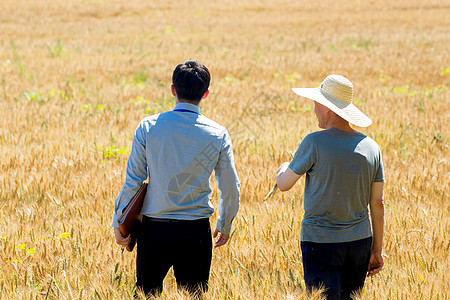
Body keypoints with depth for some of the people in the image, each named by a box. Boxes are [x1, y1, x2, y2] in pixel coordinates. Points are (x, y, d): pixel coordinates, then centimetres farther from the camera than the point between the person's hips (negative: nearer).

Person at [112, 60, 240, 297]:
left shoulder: (149, 127, -5)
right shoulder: (217, 135, -4)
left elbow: (132, 181, -4)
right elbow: (230, 188, 4)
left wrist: (119, 224, 5)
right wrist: (224, 226, 20)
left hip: (154, 231, 0)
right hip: (196, 233, 0)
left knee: (146, 294, 13)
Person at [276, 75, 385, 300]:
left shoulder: (315, 143, -13)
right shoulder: (370, 147, 3)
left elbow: (284, 184, -3)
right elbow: (377, 204, 6)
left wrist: (283, 169, 21)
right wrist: (377, 250, 13)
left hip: (321, 242, -5)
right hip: (360, 241, 5)